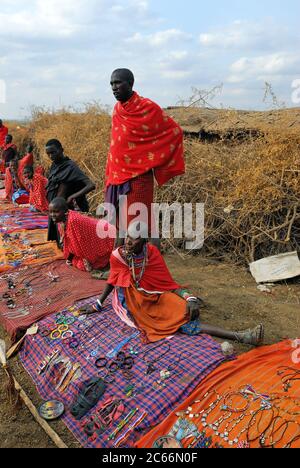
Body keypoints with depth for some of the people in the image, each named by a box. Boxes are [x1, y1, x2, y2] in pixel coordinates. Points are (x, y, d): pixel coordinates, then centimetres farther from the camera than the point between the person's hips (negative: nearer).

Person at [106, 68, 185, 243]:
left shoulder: (147, 107, -9)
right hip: (117, 177, 7)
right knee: (121, 225, 12)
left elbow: (175, 131, -3)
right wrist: (111, 174, 17)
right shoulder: (117, 109, 10)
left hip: (138, 177, -6)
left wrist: (154, 160, -2)